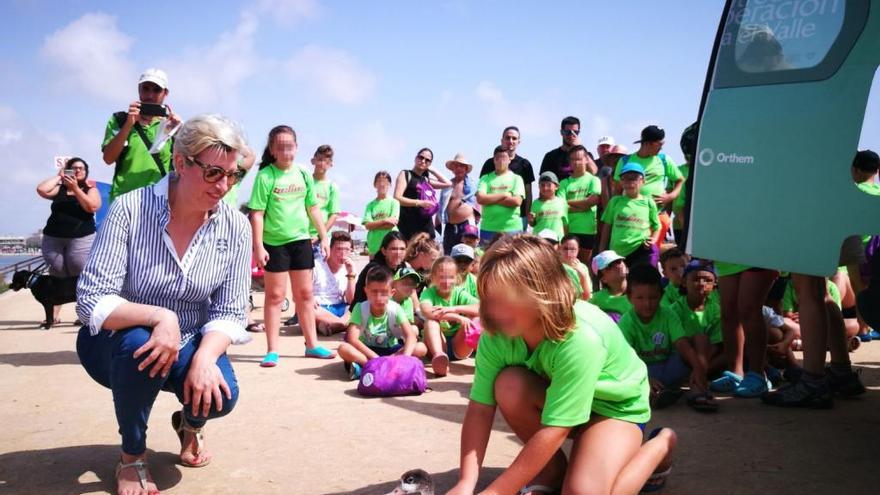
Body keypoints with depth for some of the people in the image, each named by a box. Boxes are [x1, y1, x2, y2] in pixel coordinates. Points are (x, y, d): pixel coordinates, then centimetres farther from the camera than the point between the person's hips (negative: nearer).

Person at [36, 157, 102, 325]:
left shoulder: (91, 189, 8)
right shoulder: (59, 188, 15)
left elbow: (92, 207, -10)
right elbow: (41, 190, -2)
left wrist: (75, 188, -10)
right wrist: (58, 176, 6)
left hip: (81, 238, -3)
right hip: (53, 238, 3)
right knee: (56, 277, 1)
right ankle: (53, 315, 0)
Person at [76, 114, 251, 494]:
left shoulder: (235, 228, -11)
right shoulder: (130, 210, -20)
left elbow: (229, 312, -10)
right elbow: (91, 301, -23)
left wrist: (205, 356, -30)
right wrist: (159, 316, -40)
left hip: (188, 345, 2)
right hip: (117, 345, -1)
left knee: (220, 394, -27)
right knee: (138, 343, -35)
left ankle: (190, 423, 15)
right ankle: (132, 455, -5)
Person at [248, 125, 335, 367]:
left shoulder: (303, 174, 4)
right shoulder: (265, 176, -9)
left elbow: (313, 208, 11)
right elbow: (257, 213, -11)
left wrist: (324, 237, 9)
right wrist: (258, 246, -16)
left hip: (301, 240, 4)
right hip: (274, 242, -4)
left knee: (305, 294, 11)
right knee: (275, 295, 3)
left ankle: (312, 344, 22)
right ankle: (272, 350, 10)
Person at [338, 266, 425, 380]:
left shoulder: (395, 309, -12)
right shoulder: (360, 309, -15)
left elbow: (411, 336, -21)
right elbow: (352, 339, -25)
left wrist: (405, 357, -40)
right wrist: (376, 358, -36)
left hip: (390, 351, 2)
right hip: (367, 351, -2)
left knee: (421, 348, -24)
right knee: (343, 348, -30)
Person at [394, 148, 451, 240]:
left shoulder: (426, 180, 21)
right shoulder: (405, 174, 4)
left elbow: (448, 183, 20)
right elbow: (397, 198, -8)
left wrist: (431, 169, 19)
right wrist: (420, 203, -18)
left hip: (427, 225, 6)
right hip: (409, 224, -6)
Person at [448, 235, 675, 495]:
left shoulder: (580, 340, -39)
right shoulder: (496, 334, -23)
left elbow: (555, 430, -37)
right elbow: (480, 409, -22)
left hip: (615, 403, -4)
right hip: (557, 396, 4)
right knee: (509, 384, -28)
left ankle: (660, 444, 3)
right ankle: (553, 470, -2)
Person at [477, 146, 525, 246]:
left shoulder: (516, 178, 6)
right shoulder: (486, 179, 8)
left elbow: (517, 201, -8)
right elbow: (480, 198, -8)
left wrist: (491, 199, -5)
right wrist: (504, 195, -8)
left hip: (512, 228, -1)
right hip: (488, 228, 1)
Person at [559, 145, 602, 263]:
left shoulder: (593, 180, 5)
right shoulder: (565, 182, 7)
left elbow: (593, 200, -10)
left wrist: (569, 202, -3)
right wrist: (582, 207, -10)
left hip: (588, 230, -1)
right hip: (568, 230, 1)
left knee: (584, 262, 7)